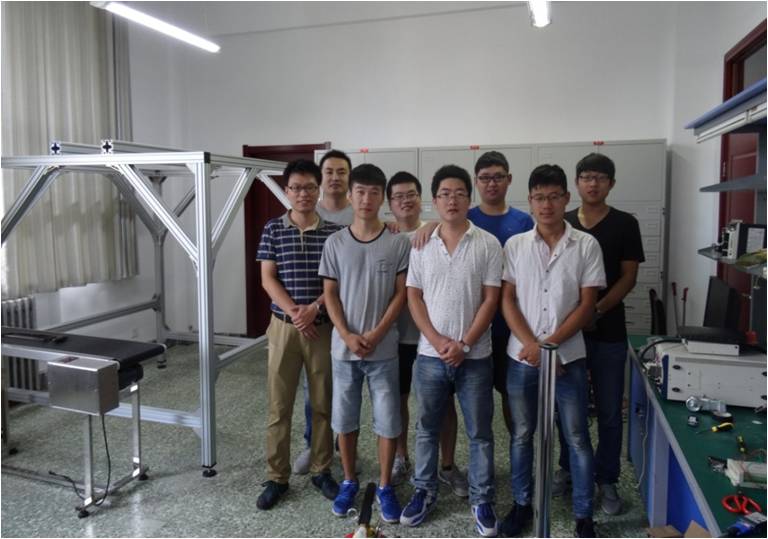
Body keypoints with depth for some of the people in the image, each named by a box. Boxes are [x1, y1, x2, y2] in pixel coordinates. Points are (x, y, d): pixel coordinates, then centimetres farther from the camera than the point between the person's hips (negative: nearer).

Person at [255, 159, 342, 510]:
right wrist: (295, 313, -15)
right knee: (279, 405, 6)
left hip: (324, 327, 0)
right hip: (284, 326, 0)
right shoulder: (273, 230, 1)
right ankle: (277, 477, 21)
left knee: (323, 403, 10)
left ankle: (321, 471, 27)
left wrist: (314, 308, -16)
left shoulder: (334, 232, 0)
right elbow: (268, 279, -3)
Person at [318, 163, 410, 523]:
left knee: (388, 419, 6)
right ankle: (349, 482, 31)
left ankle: (384, 486, 24)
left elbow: (401, 293, -3)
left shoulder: (398, 243, -3)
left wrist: (376, 335, -12)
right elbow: (330, 294, 1)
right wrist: (347, 335, -11)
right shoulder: (335, 243, 0)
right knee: (344, 417, 12)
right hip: (343, 347, 2)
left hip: (383, 348, -1)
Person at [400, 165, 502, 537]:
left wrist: (464, 344, -13)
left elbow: (490, 300, -6)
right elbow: (413, 298, 2)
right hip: (430, 355, 2)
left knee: (479, 433, 10)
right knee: (427, 428, 15)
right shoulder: (421, 245, 2)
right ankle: (425, 491, 33)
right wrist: (438, 341, -10)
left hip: (475, 357, -2)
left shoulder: (488, 244, -4)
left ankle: (482, 501, 26)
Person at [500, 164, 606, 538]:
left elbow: (587, 305, -4)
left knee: (577, 438, 9)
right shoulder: (515, 245, 1)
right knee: (521, 434, 13)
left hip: (569, 357, -1)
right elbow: (507, 301, -1)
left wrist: (550, 343, -13)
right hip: (521, 357, 2)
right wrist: (531, 345, -13)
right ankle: (522, 504, 31)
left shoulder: (586, 245, -2)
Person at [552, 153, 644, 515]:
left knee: (609, 412, 6)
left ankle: (606, 480, 22)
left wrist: (597, 308, -17)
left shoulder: (625, 225, 0)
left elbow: (629, 277, -3)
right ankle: (568, 468, 29)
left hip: (608, 332, -1)